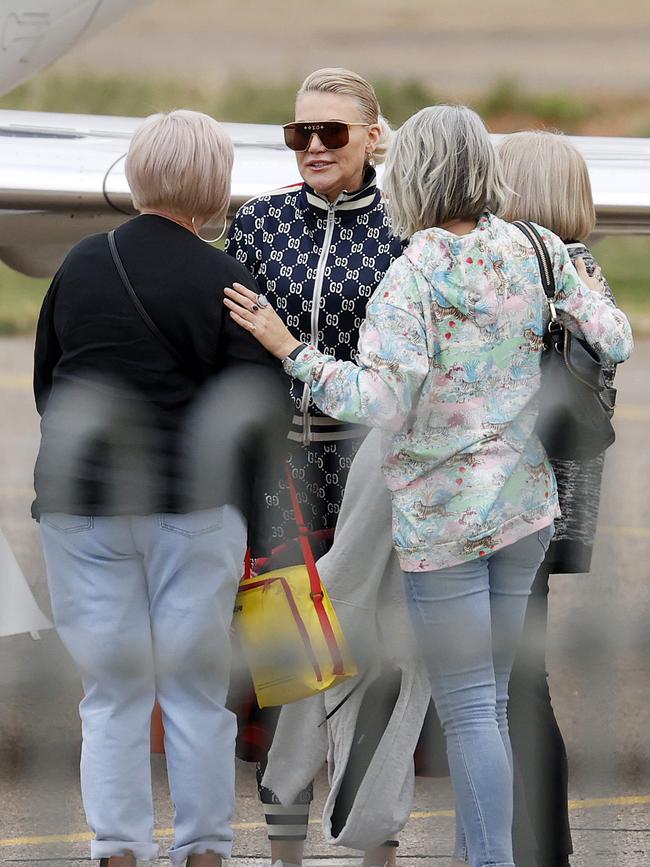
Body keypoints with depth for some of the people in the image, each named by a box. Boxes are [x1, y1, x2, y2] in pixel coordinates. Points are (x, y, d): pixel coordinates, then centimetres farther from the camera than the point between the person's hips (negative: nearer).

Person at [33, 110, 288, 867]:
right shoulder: (225, 284, -9)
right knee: (197, 690, 8)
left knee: (112, 692, 7)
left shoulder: (80, 264, 3)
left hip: (79, 502, 2)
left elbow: (44, 385, 11)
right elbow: (260, 408, -10)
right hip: (191, 505, -2)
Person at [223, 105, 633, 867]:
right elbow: (614, 342, 0)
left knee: (467, 706, 0)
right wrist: (588, 293, 19)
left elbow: (378, 403, -25)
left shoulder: (413, 276, -18)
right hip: (525, 505, 6)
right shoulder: (535, 251, -3)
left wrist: (287, 349, -17)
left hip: (441, 517, -6)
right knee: (489, 696, 16)